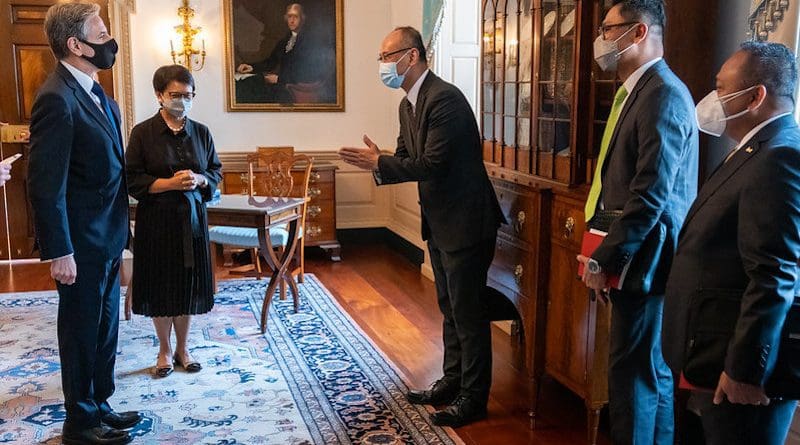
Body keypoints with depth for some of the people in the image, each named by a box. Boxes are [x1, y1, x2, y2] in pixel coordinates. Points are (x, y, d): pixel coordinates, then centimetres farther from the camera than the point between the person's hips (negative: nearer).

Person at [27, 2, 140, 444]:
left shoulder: (94, 91, 9)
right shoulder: (57, 99, -20)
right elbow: (44, 184, -22)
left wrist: (119, 232, 15)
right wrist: (59, 252, -20)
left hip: (106, 240, 9)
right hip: (82, 243, -9)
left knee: (104, 329, 19)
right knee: (82, 332, 7)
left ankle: (99, 406, 35)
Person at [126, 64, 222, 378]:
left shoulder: (201, 132, 4)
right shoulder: (143, 133, -6)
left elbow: (216, 172, 10)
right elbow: (133, 181, -7)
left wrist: (199, 180, -12)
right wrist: (170, 183, -20)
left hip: (192, 217, 3)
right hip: (156, 221, -3)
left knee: (189, 286, 9)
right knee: (160, 287, 6)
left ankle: (182, 348, 27)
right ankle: (165, 350, 25)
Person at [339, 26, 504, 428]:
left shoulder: (445, 98, -21)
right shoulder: (408, 105, 9)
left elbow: (432, 164, -26)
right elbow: (406, 157, 10)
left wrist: (379, 163, -20)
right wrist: (377, 163, -11)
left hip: (465, 221, -10)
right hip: (439, 221, 10)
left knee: (467, 310, 0)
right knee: (449, 307, 19)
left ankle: (473, 397, 13)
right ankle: (453, 380, 33)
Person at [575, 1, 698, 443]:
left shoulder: (663, 94, -16)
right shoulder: (635, 91, 14)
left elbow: (651, 194, -22)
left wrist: (604, 260, -15)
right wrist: (604, 252, 12)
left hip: (644, 259, -9)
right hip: (632, 257, 9)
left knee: (635, 373, 0)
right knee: (654, 371, 17)